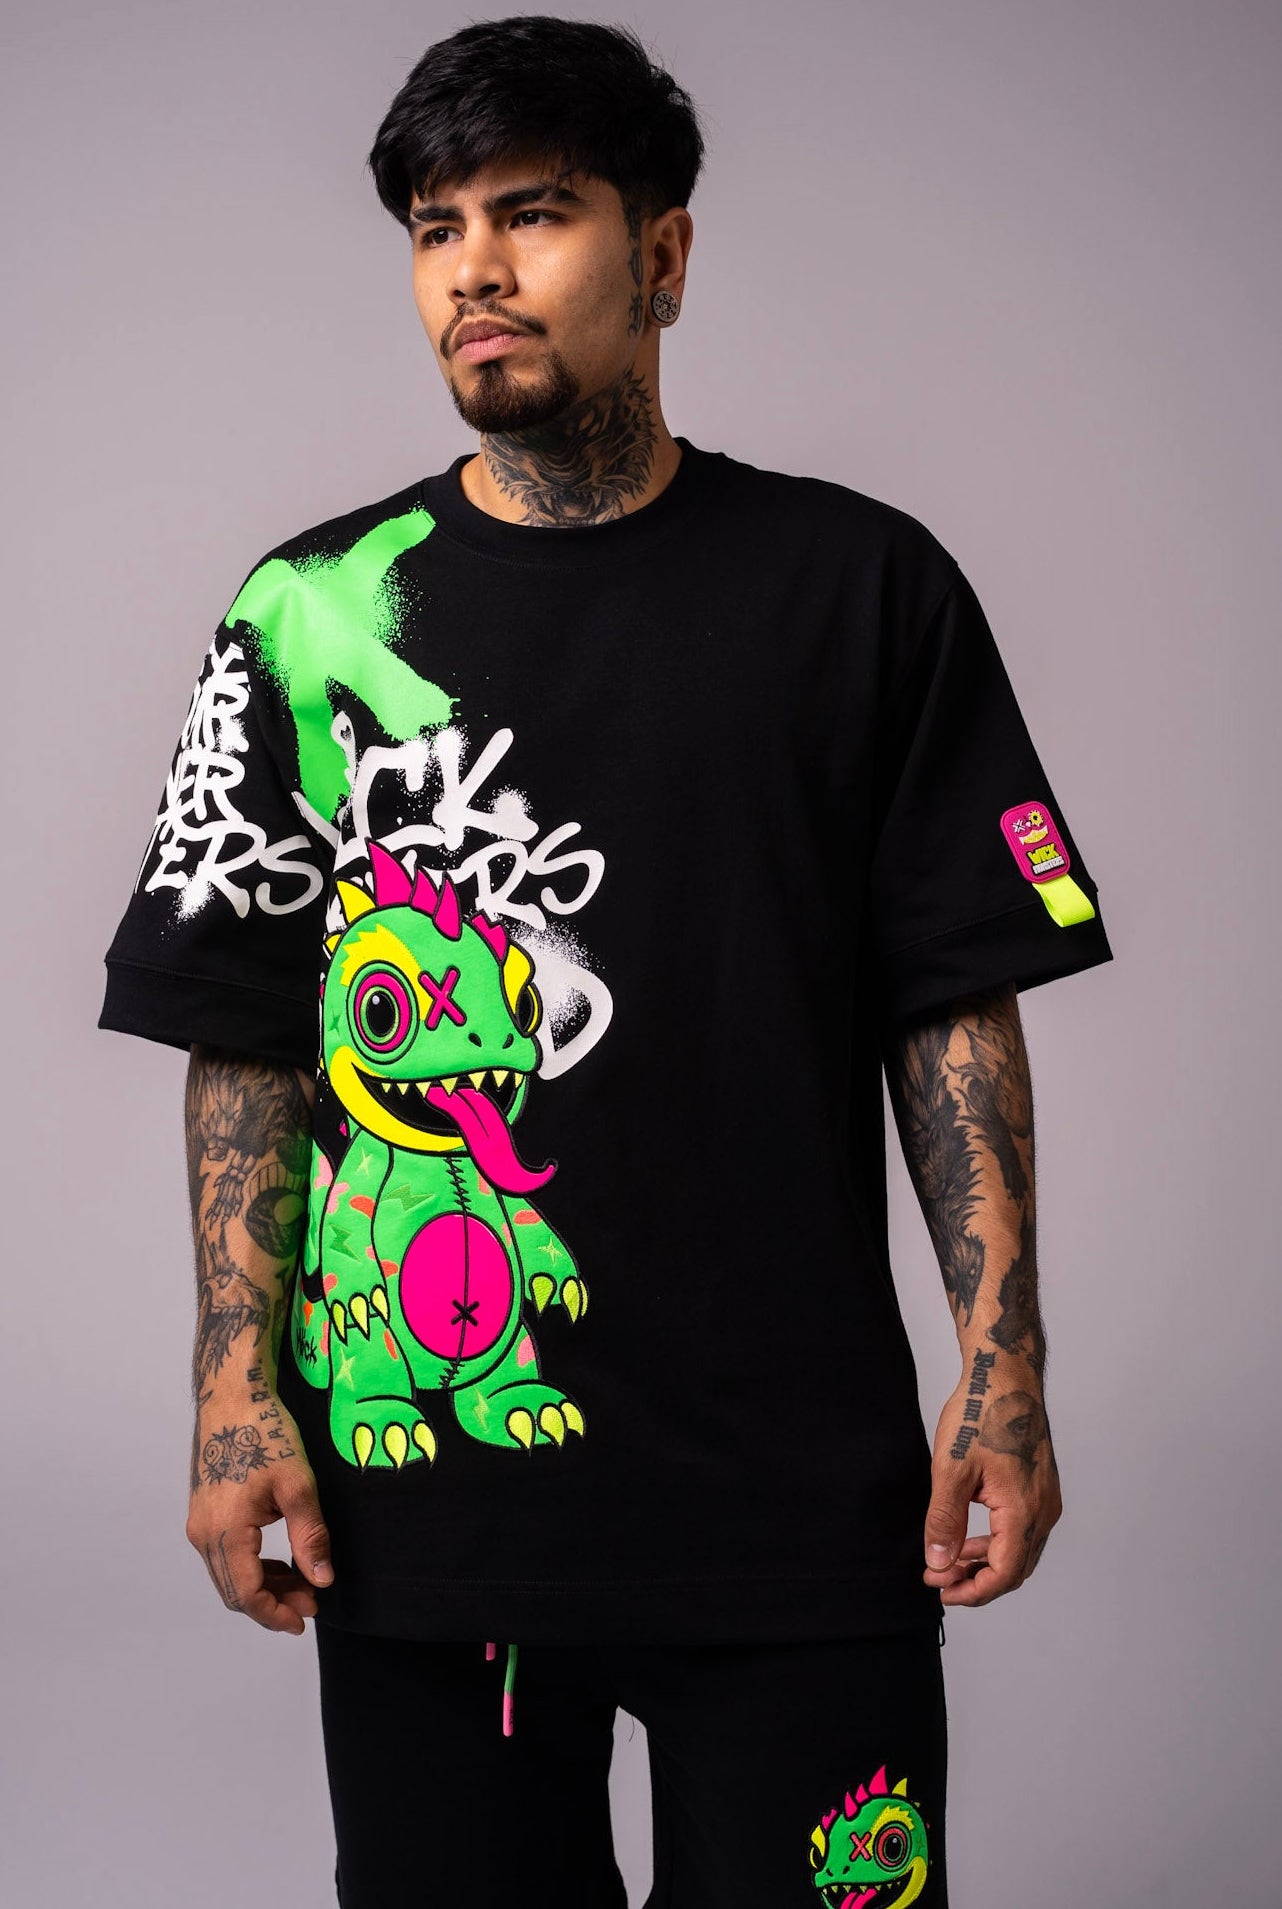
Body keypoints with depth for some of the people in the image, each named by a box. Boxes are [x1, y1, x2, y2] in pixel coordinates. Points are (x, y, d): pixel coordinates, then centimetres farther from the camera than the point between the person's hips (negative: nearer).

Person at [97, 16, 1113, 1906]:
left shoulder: (863, 589, 4)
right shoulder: (316, 612, 5)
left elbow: (958, 1007, 3)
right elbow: (247, 1039, 6)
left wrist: (1005, 1365, -4)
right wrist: (238, 1386, -2)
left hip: (799, 1487, 0)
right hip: (416, 1484, 1)